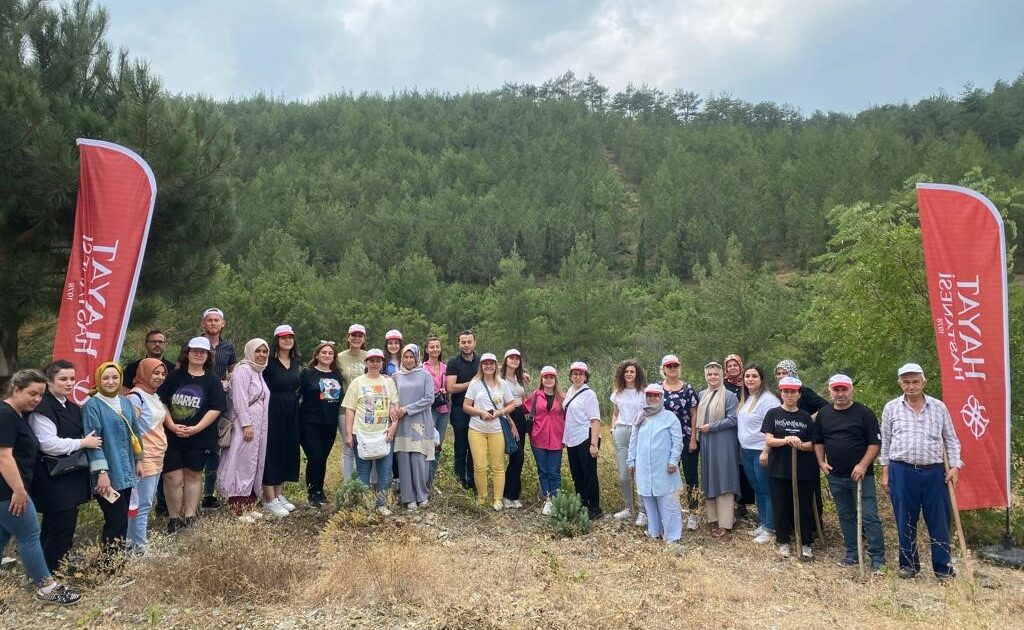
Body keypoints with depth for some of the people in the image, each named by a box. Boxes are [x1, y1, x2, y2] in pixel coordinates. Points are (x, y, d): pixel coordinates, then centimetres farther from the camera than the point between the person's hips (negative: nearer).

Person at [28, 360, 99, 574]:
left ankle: (63, 570, 22)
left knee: (67, 527, 13)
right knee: (59, 528, -6)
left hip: (72, 476, 9)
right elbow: (49, 444, -20)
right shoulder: (42, 408, -12)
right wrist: (83, 443, -13)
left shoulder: (73, 408, 16)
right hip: (53, 478, -9)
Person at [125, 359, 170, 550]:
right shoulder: (136, 396, -13)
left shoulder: (154, 395, 12)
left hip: (157, 457, 9)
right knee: (143, 504, -4)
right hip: (144, 458, -9)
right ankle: (140, 546, 3)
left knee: (147, 502, 13)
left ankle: (134, 541, 21)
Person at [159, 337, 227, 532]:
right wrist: (172, 426, -11)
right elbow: (162, 402, 1)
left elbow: (216, 409, -6)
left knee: (193, 475, 11)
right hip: (172, 436, 0)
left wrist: (196, 428, -15)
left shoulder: (212, 380, 1)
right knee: (173, 478, -1)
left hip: (199, 438, 0)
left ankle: (189, 518, 22)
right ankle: (174, 519, 13)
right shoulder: (175, 376, 4)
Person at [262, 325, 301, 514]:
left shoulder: (296, 362, 10)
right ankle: (269, 499, 5)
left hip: (291, 413, 7)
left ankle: (279, 494, 22)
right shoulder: (269, 362, -10)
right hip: (273, 412, -7)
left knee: (287, 451, 11)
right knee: (271, 452, -2)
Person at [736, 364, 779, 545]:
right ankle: (762, 523, 27)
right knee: (757, 489, 16)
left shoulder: (767, 399, -15)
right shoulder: (744, 399, 11)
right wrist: (741, 448, 18)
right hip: (746, 451, 8)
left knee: (766, 490, 1)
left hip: (761, 451, -8)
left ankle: (769, 528, 10)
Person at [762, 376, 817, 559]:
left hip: (804, 470, 1)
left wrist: (800, 445, -18)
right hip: (779, 469, -1)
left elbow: (812, 444, 4)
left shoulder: (806, 417, 5)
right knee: (781, 507, 6)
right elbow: (768, 440, -7)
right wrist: (787, 440, -24)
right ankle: (783, 541, 22)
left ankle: (805, 543, 20)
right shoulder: (773, 414, 1)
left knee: (804, 507, 6)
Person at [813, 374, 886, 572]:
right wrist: (821, 462, 4)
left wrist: (863, 465, -17)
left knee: (869, 517, -5)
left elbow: (875, 443, -8)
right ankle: (852, 554, 24)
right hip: (835, 476, 5)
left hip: (861, 474, -5)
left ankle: (878, 558, 2)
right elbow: (818, 441, 18)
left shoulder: (864, 413, -6)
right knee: (845, 516, 14)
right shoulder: (823, 414, 8)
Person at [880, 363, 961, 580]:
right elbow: (885, 441, 9)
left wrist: (955, 466, 0)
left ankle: (943, 568, 16)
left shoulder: (938, 407, 6)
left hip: (933, 472, 0)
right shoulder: (891, 408, 5)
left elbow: (951, 439, 11)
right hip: (901, 471, 0)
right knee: (906, 522, 7)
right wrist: (885, 472, 7)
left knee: (939, 521, 4)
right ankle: (909, 564, 21)